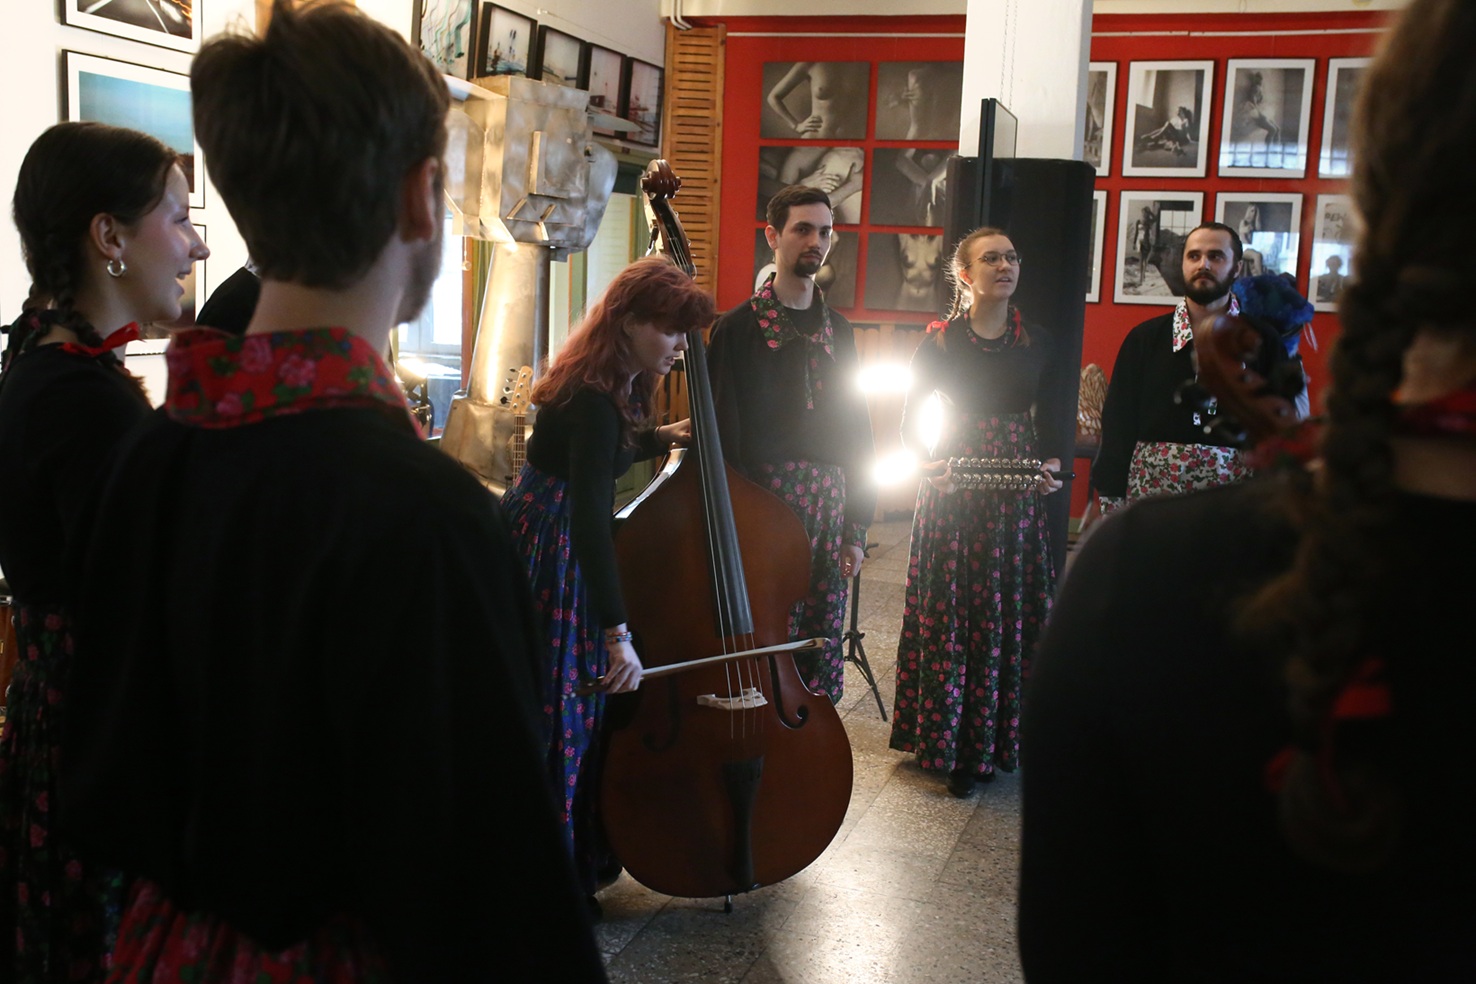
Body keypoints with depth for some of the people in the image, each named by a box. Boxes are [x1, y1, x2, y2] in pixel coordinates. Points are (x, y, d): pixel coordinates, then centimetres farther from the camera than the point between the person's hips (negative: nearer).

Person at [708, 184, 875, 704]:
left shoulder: (838, 331, 13)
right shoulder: (739, 327, -2)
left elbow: (856, 430, 14)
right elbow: (721, 432, -5)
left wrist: (857, 529, 9)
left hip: (829, 508, 5)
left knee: (823, 650, 7)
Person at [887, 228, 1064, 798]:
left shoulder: (1037, 344, 7)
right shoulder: (940, 343, 1)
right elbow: (909, 428, 2)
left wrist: (1052, 464, -7)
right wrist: (932, 465, -15)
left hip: (1018, 496, 2)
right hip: (952, 495, -2)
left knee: (1011, 614, 3)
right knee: (951, 616, -1)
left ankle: (998, 740, 16)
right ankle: (955, 746, 11)